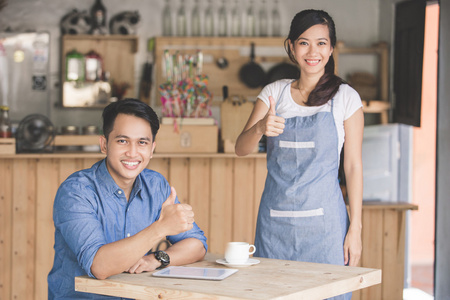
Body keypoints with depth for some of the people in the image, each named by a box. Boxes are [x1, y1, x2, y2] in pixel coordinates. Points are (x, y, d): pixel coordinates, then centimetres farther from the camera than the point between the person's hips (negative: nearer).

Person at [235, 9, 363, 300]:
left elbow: (353, 166, 0)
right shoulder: (274, 92, 7)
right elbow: (241, 148, 0)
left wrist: (355, 229, -5)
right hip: (275, 216, 2)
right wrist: (261, 127, -23)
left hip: (322, 219, -2)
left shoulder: (345, 97, 0)